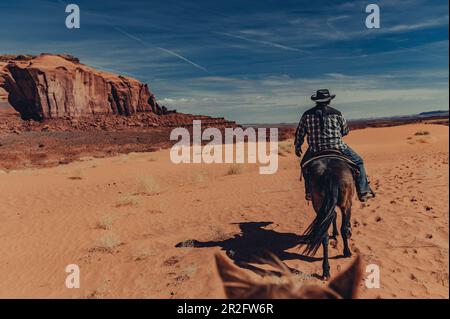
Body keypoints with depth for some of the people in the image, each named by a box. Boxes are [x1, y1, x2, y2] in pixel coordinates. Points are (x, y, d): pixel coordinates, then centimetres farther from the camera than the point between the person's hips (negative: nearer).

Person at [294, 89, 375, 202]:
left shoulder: (307, 114, 4)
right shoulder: (336, 113, 1)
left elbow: (300, 133, 9)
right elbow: (345, 131, 11)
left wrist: (297, 147, 24)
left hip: (315, 150, 2)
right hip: (337, 147, -1)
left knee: (305, 164, 29)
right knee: (358, 162, 16)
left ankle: (309, 192, 27)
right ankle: (363, 192, 13)